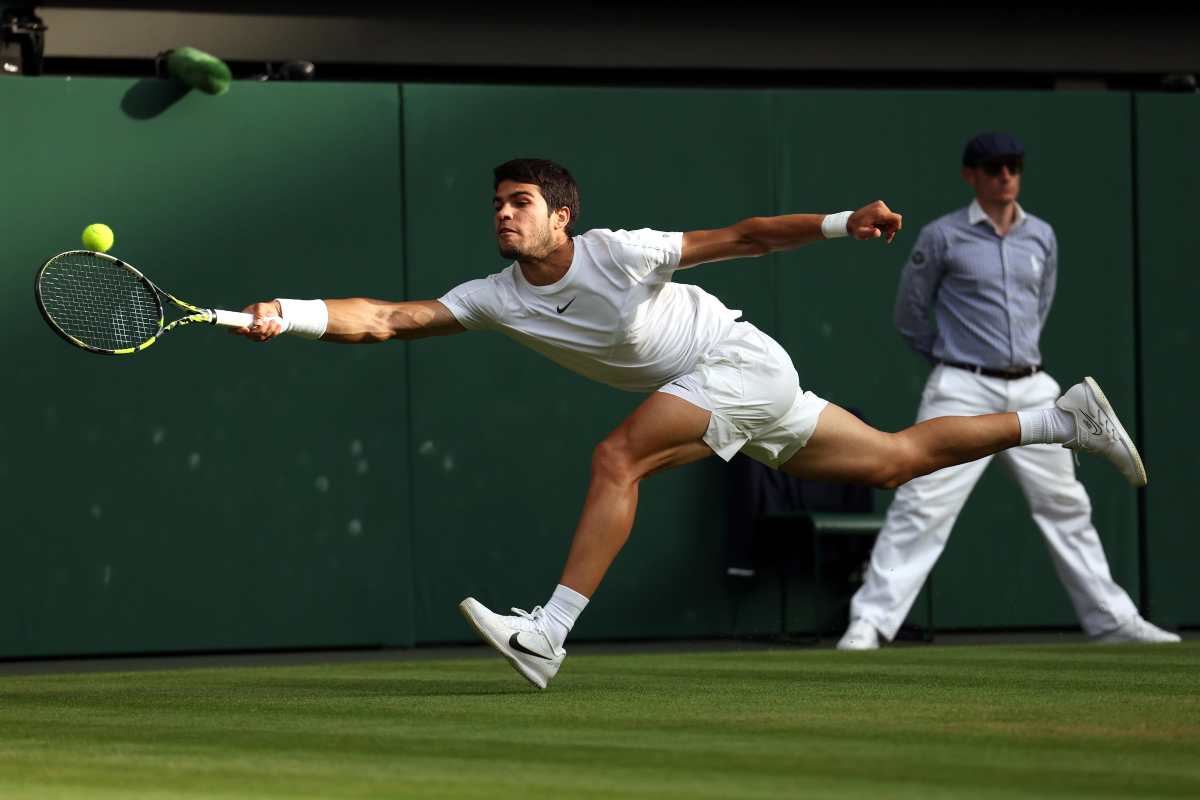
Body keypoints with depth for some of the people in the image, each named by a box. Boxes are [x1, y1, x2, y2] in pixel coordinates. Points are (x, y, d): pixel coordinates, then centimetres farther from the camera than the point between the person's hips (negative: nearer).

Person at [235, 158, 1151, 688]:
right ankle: (1059, 418, 24)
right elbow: (390, 319, -9)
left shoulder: (619, 253, -22)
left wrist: (842, 222, -26)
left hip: (745, 364, -8)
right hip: (713, 392, 8)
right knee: (895, 458, 13)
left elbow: (744, 236, -17)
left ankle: (547, 635, -29)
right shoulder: (499, 298, -4)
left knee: (617, 458, -26)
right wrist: (288, 316, -22)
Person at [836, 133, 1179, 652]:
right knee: (923, 506, -14)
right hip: (963, 392, -5)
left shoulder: (1042, 237, 10)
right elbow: (910, 315, 3)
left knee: (1065, 506, 11)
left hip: (1031, 390, 5)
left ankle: (1113, 621, 19)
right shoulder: (942, 237, -5)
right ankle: (869, 622, -16)